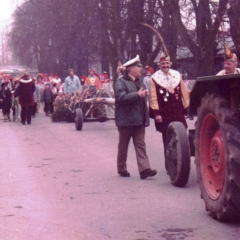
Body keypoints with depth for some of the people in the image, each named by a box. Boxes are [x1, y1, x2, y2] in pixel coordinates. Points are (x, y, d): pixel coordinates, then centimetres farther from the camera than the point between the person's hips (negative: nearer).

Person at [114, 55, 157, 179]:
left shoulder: (139, 82, 17)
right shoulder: (121, 82, -9)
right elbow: (121, 97, -25)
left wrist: (146, 118, 15)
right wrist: (137, 95, -24)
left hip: (139, 121, 7)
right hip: (126, 120, -7)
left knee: (140, 145, -1)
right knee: (123, 146, 7)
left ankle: (144, 169, -6)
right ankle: (122, 169, 18)